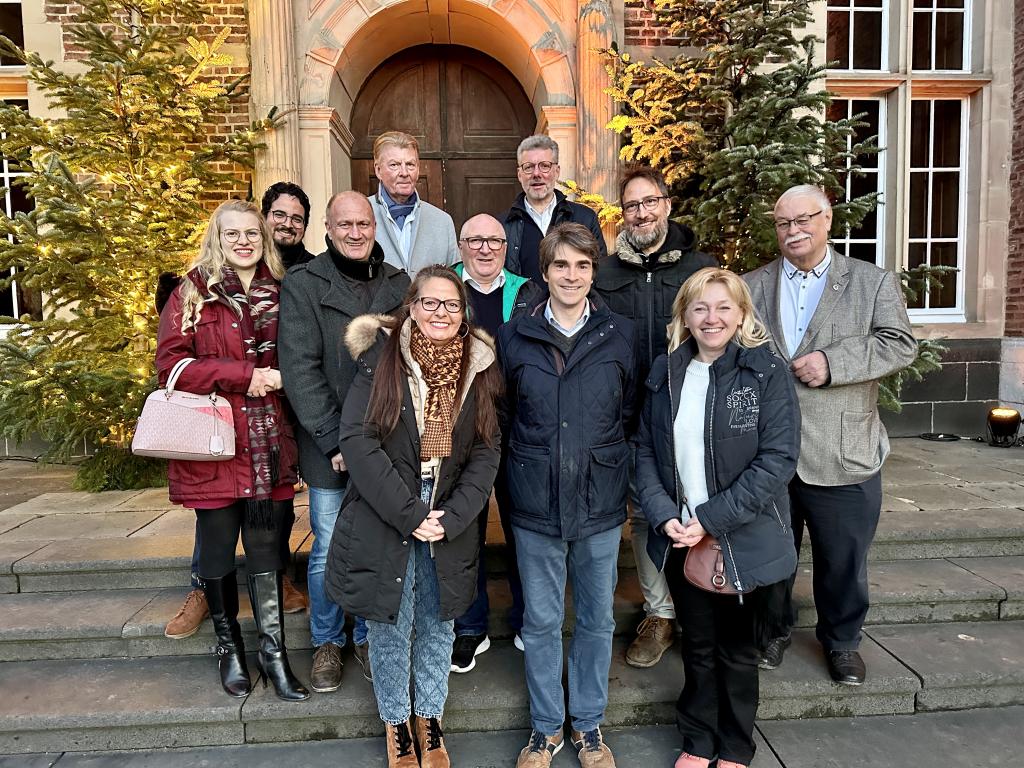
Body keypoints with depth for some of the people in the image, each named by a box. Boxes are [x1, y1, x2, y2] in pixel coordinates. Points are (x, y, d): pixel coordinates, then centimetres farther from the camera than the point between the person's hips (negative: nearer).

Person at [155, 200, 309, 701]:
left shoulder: (279, 293, 10)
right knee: (217, 552, 11)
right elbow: (170, 364, -8)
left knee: (267, 551, 7)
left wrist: (279, 377, -5)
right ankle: (229, 647, 31)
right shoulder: (192, 293, 0)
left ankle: (273, 652, 20)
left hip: (270, 446, 2)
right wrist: (243, 375, -15)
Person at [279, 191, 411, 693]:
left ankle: (369, 636, 33)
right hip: (328, 449, -2)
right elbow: (300, 369, -8)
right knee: (328, 551, 10)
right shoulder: (302, 285, -2)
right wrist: (334, 440, -13)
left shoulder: (399, 285, 7)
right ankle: (327, 643, 31)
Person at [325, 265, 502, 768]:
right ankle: (396, 722, 36)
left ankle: (429, 716, 39)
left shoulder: (478, 368, 0)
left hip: (450, 526, 2)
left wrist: (452, 518, -12)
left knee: (438, 627, 15)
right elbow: (357, 441, -14)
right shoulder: (381, 359, -8)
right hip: (383, 521, -2)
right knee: (390, 630, 12)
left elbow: (486, 451, -1)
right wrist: (409, 514, -17)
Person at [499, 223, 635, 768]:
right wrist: (529, 459, 4)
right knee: (540, 621, 13)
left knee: (596, 619, 15)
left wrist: (604, 457, 2)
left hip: (600, 501, 0)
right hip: (535, 503, 0)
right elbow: (502, 415, 8)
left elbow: (630, 413, 6)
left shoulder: (620, 335, -1)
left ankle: (589, 723, 37)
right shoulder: (514, 336, 0)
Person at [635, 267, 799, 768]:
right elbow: (646, 449, 3)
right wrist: (664, 515, -11)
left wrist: (712, 519, -18)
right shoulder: (666, 373, 2)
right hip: (681, 539, 3)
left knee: (737, 650, 15)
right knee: (697, 646, 18)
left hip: (744, 542, -2)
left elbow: (778, 458, -15)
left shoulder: (767, 372, -10)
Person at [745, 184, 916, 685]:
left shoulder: (873, 282, 3)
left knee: (843, 559, 12)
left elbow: (900, 344, -8)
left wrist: (831, 362, -19)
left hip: (843, 455, -1)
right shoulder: (752, 287, 8)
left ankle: (842, 639, 37)